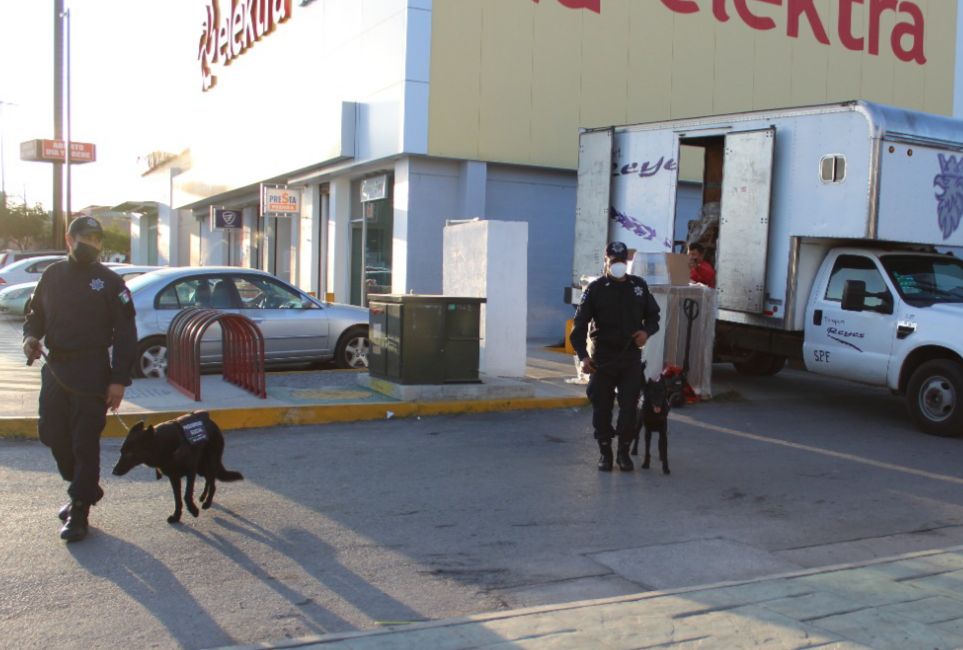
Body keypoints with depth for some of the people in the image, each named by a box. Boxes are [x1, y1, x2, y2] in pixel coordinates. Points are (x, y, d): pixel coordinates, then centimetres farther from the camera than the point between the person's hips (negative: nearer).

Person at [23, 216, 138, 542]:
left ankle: (80, 509, 7)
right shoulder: (53, 274, 9)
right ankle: (84, 489, 32)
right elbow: (36, 313, 20)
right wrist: (31, 335, -4)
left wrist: (119, 380, -11)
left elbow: (125, 333, -5)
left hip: (91, 372, -5)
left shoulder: (110, 282, -3)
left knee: (85, 442, -3)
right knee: (53, 434, 11)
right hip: (55, 368, 5)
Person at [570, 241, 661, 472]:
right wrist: (583, 355, -18)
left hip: (632, 357, 2)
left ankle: (624, 452, 17)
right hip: (603, 358, -2)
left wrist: (647, 331, -6)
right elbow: (580, 324, -6)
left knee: (629, 406, 2)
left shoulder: (639, 286, 7)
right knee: (602, 407, 5)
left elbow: (653, 315, 17)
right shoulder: (595, 289, -2)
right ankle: (605, 451, 19)